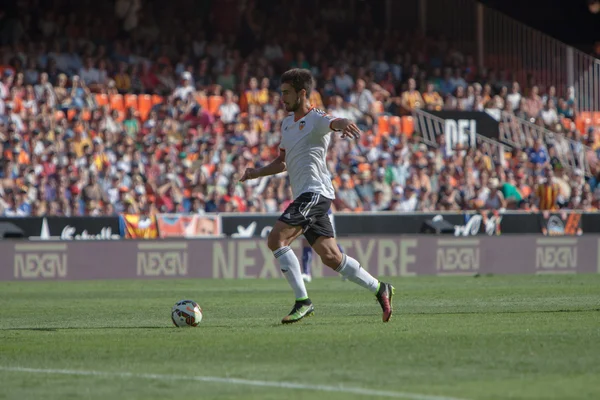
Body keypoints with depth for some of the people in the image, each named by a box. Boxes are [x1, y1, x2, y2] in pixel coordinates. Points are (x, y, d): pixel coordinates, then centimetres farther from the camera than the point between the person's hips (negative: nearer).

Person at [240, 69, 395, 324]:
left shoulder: (315, 119, -8)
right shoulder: (287, 123, 19)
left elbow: (334, 122, -32)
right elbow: (282, 163, 29)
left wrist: (343, 125, -56)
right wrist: (257, 173, 13)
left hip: (315, 192, -9)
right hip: (305, 196, 9)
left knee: (276, 239, -19)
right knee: (331, 257, 8)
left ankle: (302, 302, -17)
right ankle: (379, 289, 18)